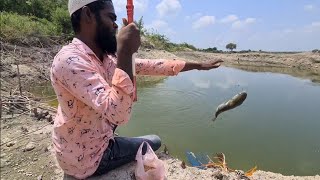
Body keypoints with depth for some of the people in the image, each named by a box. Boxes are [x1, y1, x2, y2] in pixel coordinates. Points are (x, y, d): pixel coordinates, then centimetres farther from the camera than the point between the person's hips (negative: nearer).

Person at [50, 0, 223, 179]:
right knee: (154, 142, 10)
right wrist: (126, 50, -37)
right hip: (87, 157, -7)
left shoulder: (105, 57, -4)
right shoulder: (70, 59, -29)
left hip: (94, 139, 7)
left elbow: (148, 66, -1)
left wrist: (197, 66, 2)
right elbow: (119, 114, -39)